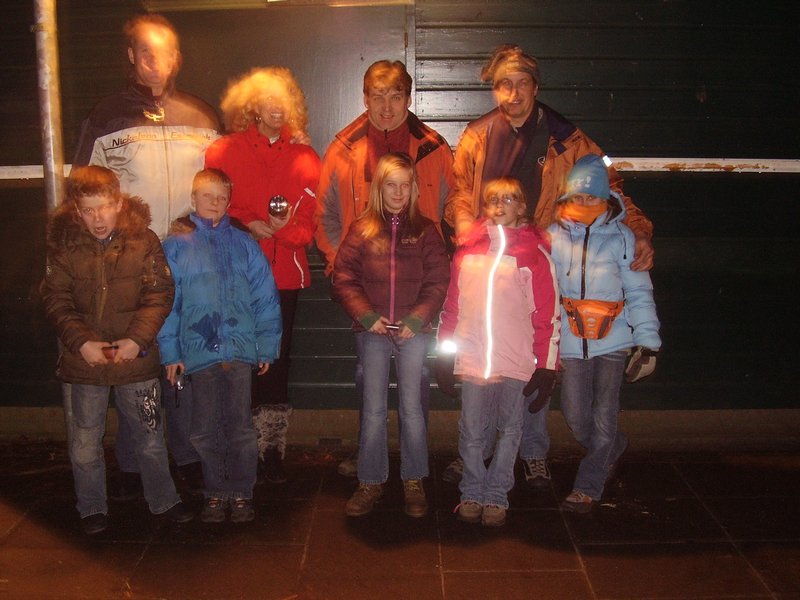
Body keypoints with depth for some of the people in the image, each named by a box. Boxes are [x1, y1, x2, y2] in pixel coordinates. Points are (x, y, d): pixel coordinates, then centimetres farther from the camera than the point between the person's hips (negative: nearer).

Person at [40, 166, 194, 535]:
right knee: (86, 441, 11)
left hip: (136, 357, 0)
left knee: (149, 436, 12)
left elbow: (160, 295, -5)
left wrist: (137, 339, -16)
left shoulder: (143, 241, -5)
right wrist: (81, 342, -16)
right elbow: (56, 301, -3)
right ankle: (92, 509, 30)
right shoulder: (63, 245, -4)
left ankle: (163, 500, 30)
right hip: (85, 361, 0)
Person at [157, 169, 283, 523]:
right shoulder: (176, 245, 4)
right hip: (198, 349, 0)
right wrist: (170, 351, -2)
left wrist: (267, 345, 2)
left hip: (240, 348, 0)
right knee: (205, 429, 8)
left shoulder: (243, 243, 6)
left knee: (240, 426, 7)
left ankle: (242, 493, 21)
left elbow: (264, 296, 5)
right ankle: (216, 493, 24)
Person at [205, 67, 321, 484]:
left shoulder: (304, 158, 10)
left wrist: (286, 228, -13)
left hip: (284, 274, 2)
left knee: (277, 359, 5)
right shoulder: (223, 152, 5)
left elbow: (309, 224, 8)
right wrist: (246, 225, -13)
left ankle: (272, 450, 15)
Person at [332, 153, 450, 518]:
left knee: (412, 408, 3)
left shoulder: (425, 230, 5)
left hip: (414, 332, 0)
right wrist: (367, 316, -10)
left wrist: (416, 320, -11)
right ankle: (371, 482, 17)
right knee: (373, 409, 5)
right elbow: (343, 278, 1)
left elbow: (438, 282, 0)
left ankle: (414, 482, 18)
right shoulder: (362, 230, 6)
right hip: (372, 331, 1)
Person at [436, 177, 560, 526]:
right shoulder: (467, 250, 8)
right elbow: (451, 306, 12)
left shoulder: (534, 254, -2)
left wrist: (546, 366, -5)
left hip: (516, 362, -2)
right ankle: (472, 493, 24)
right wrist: (445, 354, 11)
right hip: (472, 359, 2)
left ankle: (496, 496, 22)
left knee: (509, 432, 8)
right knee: (472, 433, 8)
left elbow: (548, 314, -3)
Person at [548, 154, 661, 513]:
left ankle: (588, 488, 14)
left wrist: (648, 342, -2)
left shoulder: (621, 236, 1)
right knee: (575, 418, 6)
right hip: (571, 342, 2)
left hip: (612, 339, -1)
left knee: (604, 417, -1)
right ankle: (614, 449, 37)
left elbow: (638, 291, 2)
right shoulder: (553, 236, 3)